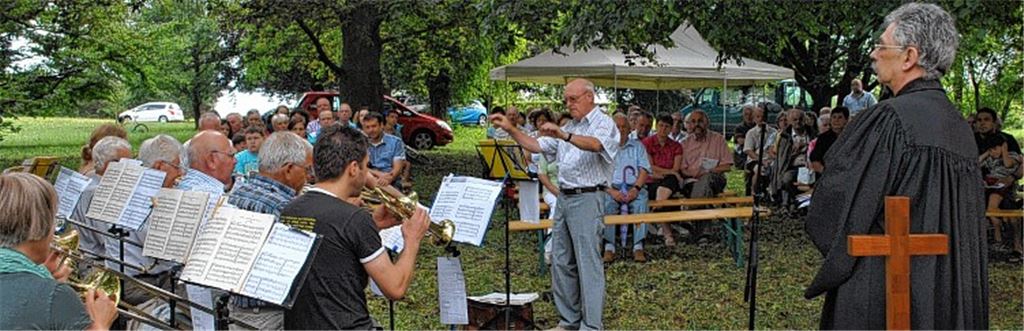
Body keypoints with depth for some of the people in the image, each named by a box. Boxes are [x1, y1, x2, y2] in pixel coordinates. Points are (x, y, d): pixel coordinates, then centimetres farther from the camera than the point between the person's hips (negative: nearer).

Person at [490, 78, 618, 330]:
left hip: (587, 199, -9)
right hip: (564, 197, 9)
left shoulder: (604, 123, -6)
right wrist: (511, 129, 5)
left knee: (588, 263, -7)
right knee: (561, 261, 11)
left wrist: (564, 136, -45)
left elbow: (595, 145, -29)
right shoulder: (569, 127, 20)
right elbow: (535, 146, 18)